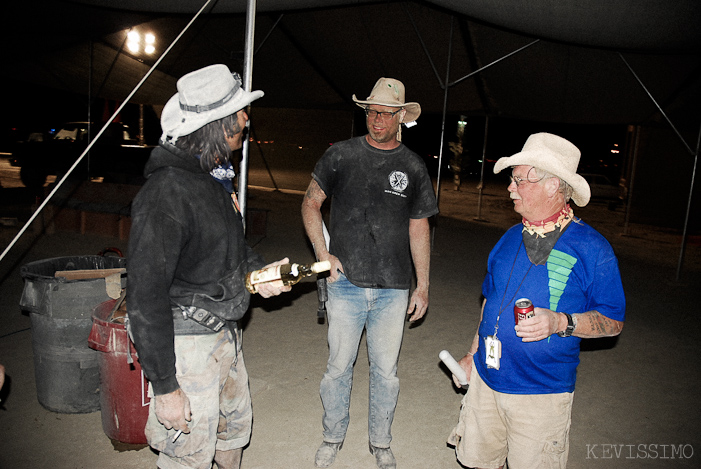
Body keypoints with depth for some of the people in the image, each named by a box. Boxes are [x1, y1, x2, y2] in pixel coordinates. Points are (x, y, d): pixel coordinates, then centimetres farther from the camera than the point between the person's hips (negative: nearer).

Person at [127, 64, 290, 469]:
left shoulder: (217, 177, 5)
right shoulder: (167, 193, -26)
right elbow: (145, 298, -26)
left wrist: (256, 270, 0)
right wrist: (165, 387, -22)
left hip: (225, 330, 9)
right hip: (187, 342, -9)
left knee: (236, 424, 26)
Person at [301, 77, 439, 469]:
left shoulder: (413, 167, 3)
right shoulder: (340, 155, 0)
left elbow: (419, 228, 8)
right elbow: (311, 204, 7)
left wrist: (423, 286, 6)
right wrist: (323, 253, -5)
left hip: (393, 290, 1)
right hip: (346, 284, -1)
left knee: (386, 371, 13)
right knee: (339, 366, 11)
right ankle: (333, 438, 35)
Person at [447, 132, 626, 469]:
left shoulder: (591, 248, -11)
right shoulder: (512, 237, 5)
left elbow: (613, 321, -8)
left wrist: (561, 322, -25)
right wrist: (473, 354, 15)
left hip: (541, 393, -5)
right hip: (486, 379, 5)